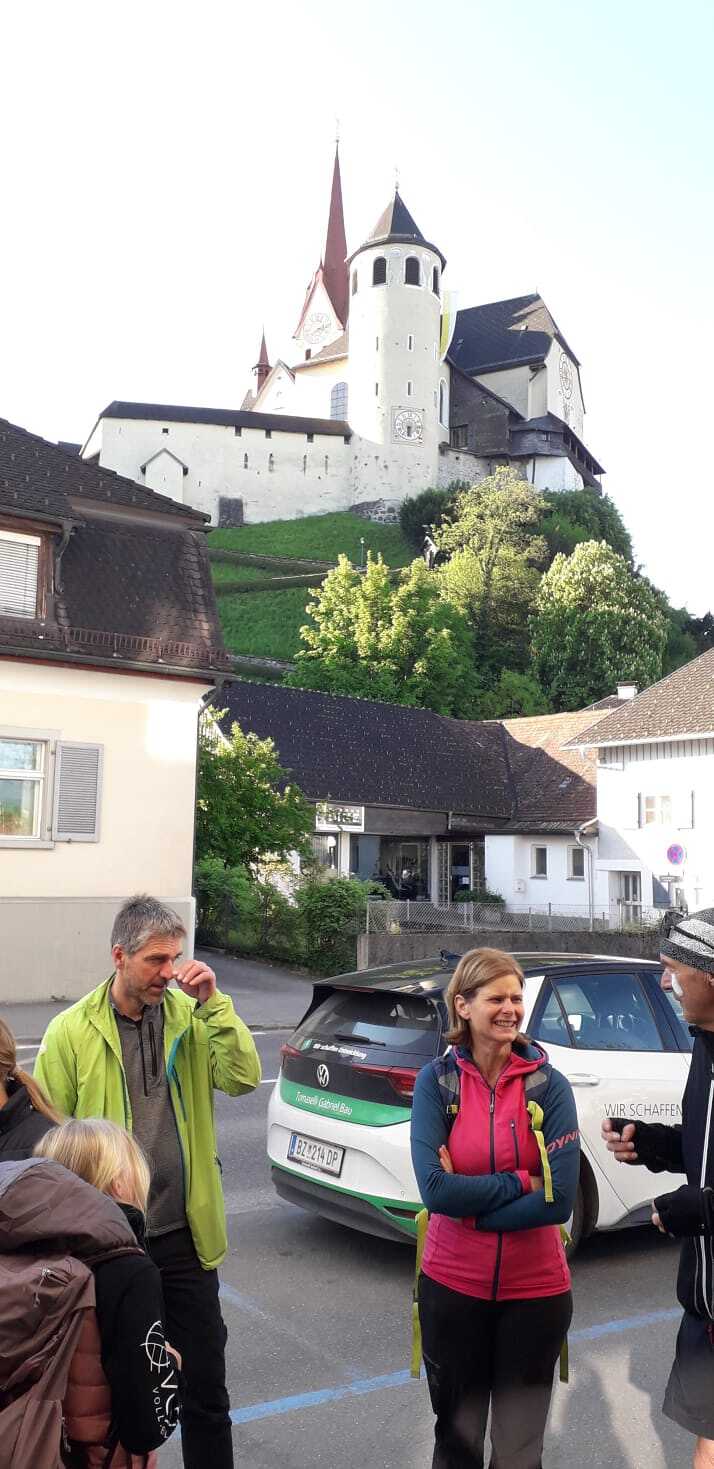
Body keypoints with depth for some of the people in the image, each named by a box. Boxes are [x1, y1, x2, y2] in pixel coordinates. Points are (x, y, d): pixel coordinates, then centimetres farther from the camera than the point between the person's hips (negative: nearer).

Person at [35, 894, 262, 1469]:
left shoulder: (191, 1016, -2)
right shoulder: (72, 1031, -9)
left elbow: (243, 1077, -14)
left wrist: (213, 1002, -21)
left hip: (185, 1236, 2)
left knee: (205, 1385, 12)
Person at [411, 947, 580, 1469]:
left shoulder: (549, 1084, -10)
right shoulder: (437, 1080, -10)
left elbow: (560, 1200, -18)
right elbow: (435, 1189, -19)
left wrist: (470, 1199, -17)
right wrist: (521, 1181, -18)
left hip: (536, 1290, 0)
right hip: (452, 1286, 0)